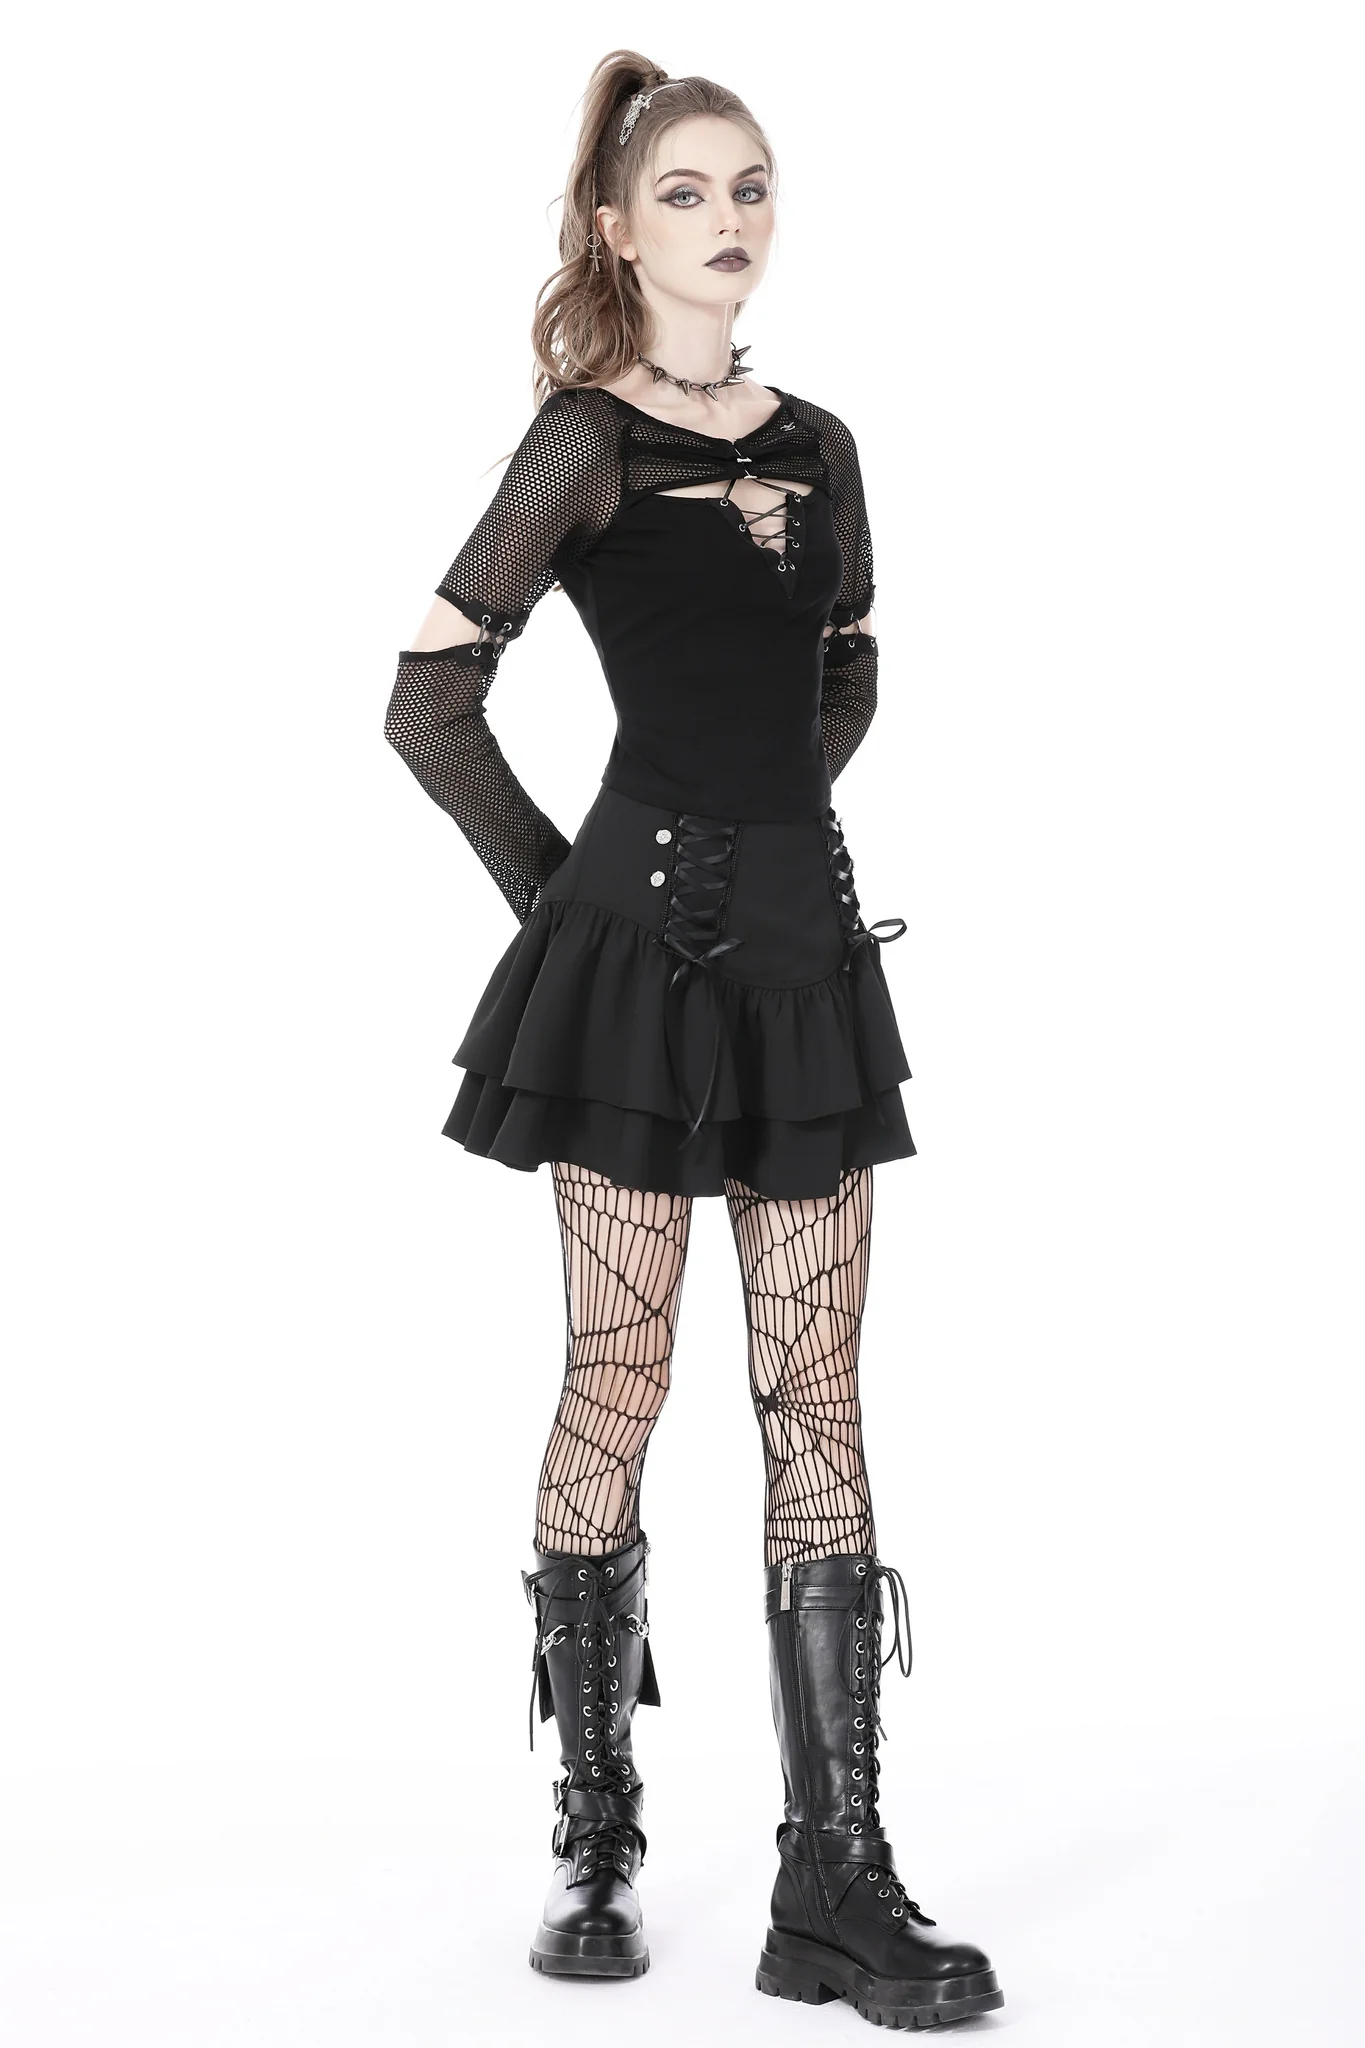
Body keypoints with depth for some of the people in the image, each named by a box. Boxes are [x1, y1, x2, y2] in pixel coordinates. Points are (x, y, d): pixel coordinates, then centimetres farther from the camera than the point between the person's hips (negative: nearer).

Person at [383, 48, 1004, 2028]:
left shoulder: (818, 444, 14)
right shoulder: (586, 439, -3)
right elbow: (432, 695, -5)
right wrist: (555, 887, 1)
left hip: (805, 935, 5)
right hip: (640, 939, -5)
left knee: (819, 1394, 2)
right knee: (619, 1379, 0)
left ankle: (837, 1878, 5)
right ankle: (595, 1841, 13)